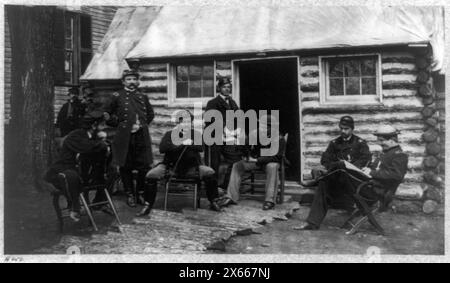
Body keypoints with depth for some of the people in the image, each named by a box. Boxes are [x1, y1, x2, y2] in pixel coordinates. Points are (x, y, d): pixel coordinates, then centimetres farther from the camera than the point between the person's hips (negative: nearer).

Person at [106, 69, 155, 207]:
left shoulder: (143, 97, 13)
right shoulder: (117, 96, 3)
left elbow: (150, 114, 23)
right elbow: (108, 115, 7)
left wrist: (142, 124, 11)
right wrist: (119, 124, -3)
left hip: (142, 136, 3)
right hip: (124, 137, -2)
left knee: (144, 166, 2)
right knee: (125, 167, 3)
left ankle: (140, 192, 21)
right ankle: (130, 194, 17)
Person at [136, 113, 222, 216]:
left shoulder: (195, 134, 7)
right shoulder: (170, 134, 6)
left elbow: (201, 147, -12)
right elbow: (162, 148, -13)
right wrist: (181, 143, -15)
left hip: (191, 166, 0)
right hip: (171, 165, 0)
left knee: (209, 173, -23)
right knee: (151, 175, -22)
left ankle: (213, 202, -3)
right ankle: (148, 205, -7)